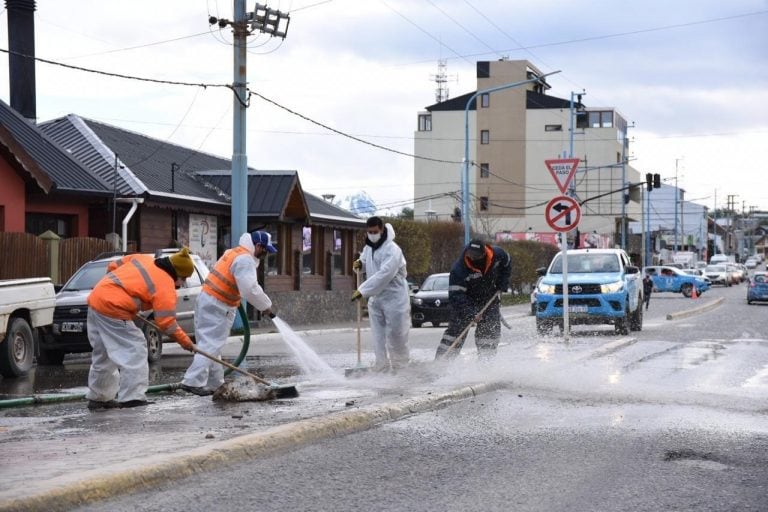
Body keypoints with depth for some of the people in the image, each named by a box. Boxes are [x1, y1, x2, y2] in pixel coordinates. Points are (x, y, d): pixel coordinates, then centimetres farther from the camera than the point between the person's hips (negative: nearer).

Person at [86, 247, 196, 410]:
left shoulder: (143, 259, 12)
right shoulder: (165, 287, -10)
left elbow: (113, 267, 19)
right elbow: (167, 323, -12)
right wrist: (186, 342, -1)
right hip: (112, 310, -9)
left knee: (103, 354, 20)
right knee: (134, 352, -5)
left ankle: (98, 398, 31)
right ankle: (132, 398, -10)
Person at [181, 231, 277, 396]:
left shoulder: (234, 252, 18)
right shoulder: (245, 260, -15)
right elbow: (250, 289, -23)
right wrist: (266, 306, -12)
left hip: (207, 298, 10)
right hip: (218, 307, -10)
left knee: (210, 344, 12)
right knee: (211, 345, -11)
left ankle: (215, 383, 18)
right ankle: (193, 381, -16)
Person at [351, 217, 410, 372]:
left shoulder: (392, 250, -20)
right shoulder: (368, 247, 6)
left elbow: (383, 275, -30)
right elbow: (366, 261, 24)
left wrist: (362, 290, -32)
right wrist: (360, 264, -2)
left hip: (394, 297, -7)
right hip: (375, 297, 8)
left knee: (396, 335, -3)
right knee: (378, 335, 9)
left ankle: (400, 367, 7)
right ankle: (382, 366, 15)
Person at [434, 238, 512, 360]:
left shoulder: (497, 254, -19)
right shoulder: (459, 269, -31)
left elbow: (507, 264, 6)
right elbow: (455, 295, -31)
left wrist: (502, 284, -3)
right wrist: (471, 313, -40)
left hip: (490, 299, 4)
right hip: (466, 301, -3)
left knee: (492, 329, -4)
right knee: (457, 328, -9)